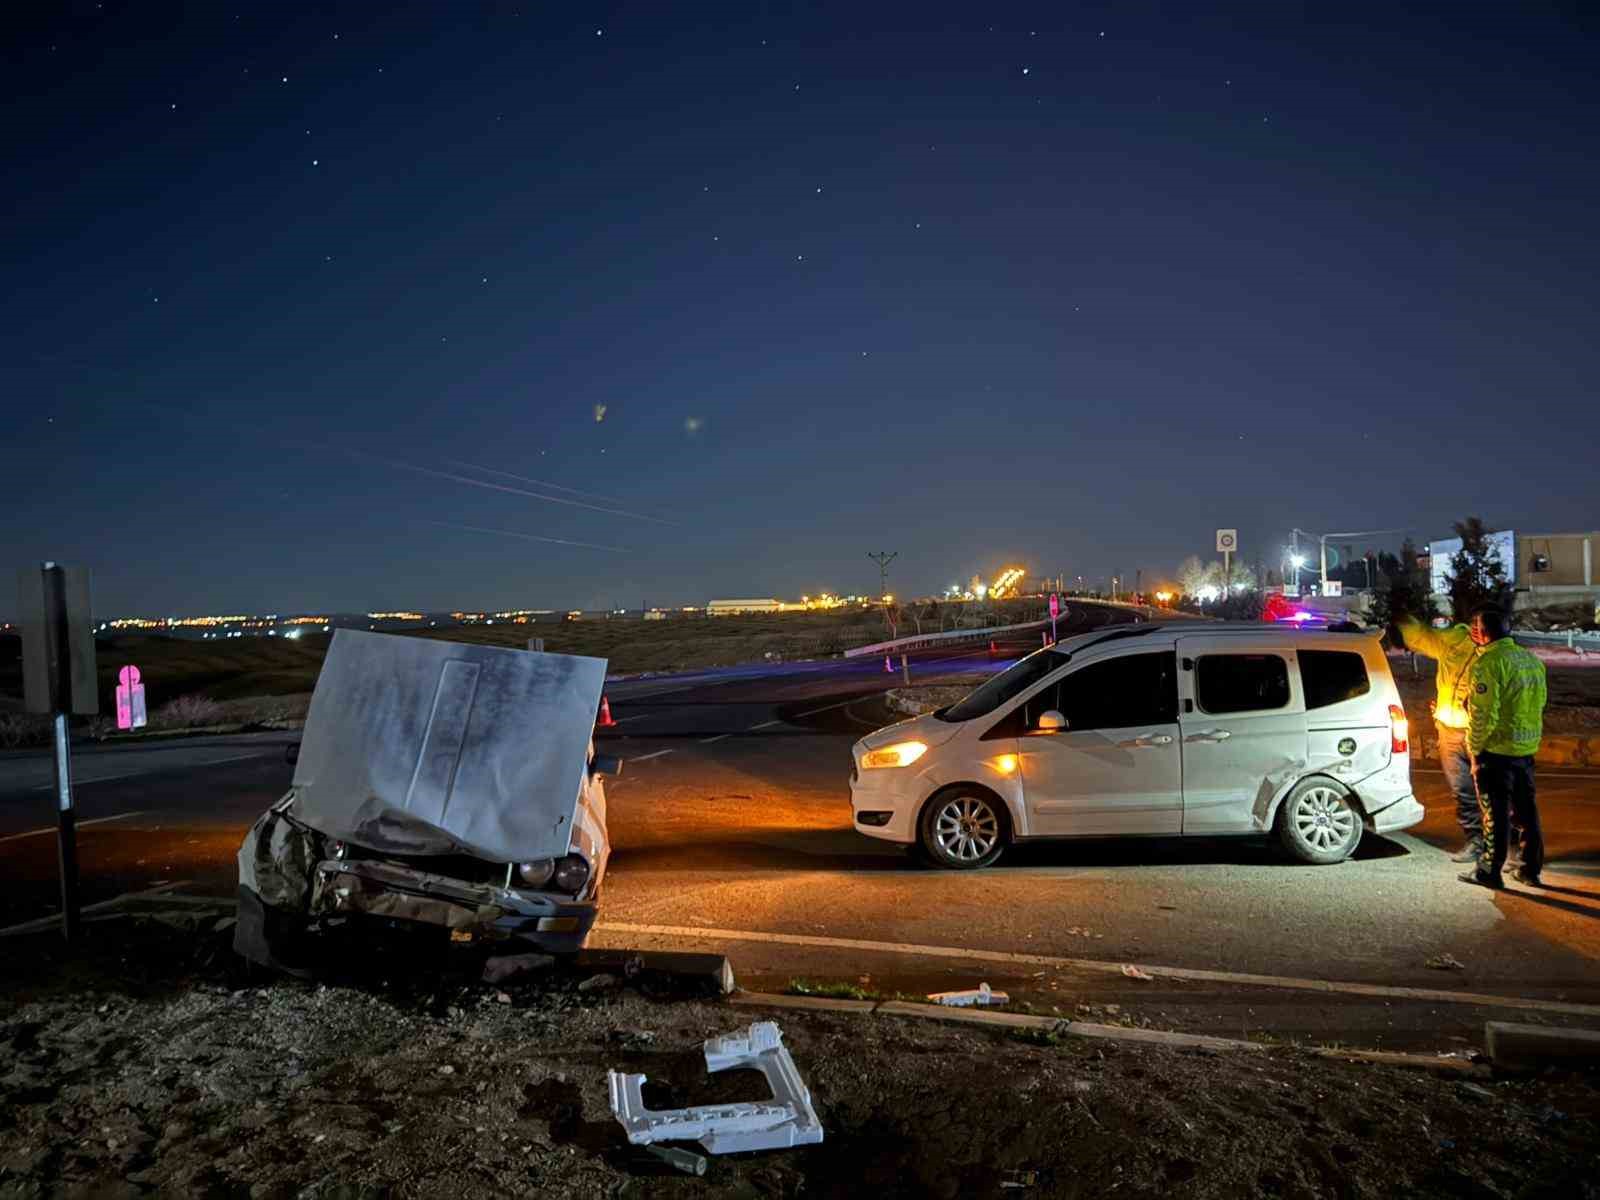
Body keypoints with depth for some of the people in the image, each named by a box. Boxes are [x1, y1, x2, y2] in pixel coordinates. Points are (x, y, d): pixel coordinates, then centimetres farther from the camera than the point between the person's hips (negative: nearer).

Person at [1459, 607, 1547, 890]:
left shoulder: (1489, 663, -16)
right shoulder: (1533, 661, 9)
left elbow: (1483, 714, -19)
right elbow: (1539, 704, 16)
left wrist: (1474, 751, -9)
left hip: (1497, 750, -7)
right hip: (1527, 749, 7)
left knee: (1496, 813, 0)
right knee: (1526, 811, 16)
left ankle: (1489, 871, 8)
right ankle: (1531, 869, 24)